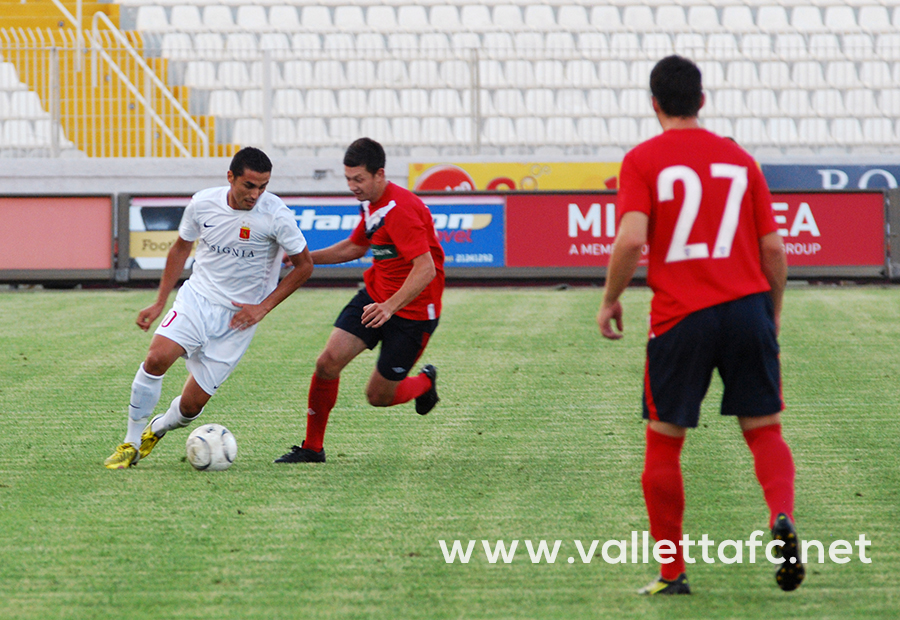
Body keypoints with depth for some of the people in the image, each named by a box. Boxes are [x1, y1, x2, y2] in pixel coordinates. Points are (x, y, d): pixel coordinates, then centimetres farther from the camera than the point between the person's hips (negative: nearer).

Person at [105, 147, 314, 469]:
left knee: (192, 404, -6)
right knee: (156, 358, -26)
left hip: (238, 316, -2)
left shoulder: (276, 216, -15)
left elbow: (304, 265, -3)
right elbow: (181, 248, 12)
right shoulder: (202, 204, -7)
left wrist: (263, 308, -9)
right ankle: (131, 443, -8)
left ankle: (155, 430, 30)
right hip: (196, 297, 2)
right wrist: (160, 303, 9)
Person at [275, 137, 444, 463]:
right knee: (329, 361, -9)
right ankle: (312, 447, 4)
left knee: (378, 397, 0)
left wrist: (389, 307, -41)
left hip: (412, 309, -8)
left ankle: (425, 383, 34)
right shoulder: (370, 204, 5)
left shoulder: (401, 209, -26)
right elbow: (355, 247, 23)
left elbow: (426, 269, -32)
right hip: (374, 295, 8)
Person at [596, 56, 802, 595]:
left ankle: (673, 573, 11)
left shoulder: (643, 161, -2)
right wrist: (773, 312, 21)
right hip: (747, 307, 2)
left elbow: (631, 240, -14)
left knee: (663, 445, 9)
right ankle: (782, 517, -21)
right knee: (763, 430, 8)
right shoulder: (739, 159, 9)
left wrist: (610, 300, 1)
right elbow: (773, 247, 8)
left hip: (681, 317, -2)